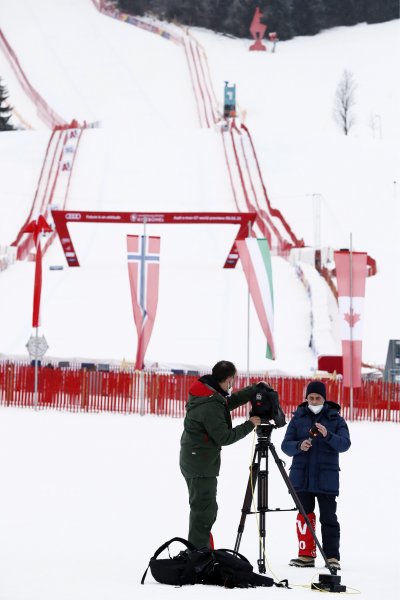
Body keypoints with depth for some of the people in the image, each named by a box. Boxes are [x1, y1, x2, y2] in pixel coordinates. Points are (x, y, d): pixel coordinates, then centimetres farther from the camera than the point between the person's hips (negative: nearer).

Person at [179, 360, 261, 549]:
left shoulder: (208, 392, 3)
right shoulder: (210, 406, -25)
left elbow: (230, 401, 20)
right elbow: (224, 437, -21)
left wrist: (256, 389, 11)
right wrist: (250, 425, -11)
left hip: (195, 461, 10)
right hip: (201, 465, -10)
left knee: (206, 509, 18)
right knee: (204, 511, -6)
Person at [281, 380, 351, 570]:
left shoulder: (336, 419, 4)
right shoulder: (298, 418, 9)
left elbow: (345, 444, -9)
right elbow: (286, 445, 4)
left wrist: (328, 435, -26)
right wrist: (299, 446, -17)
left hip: (326, 478, -2)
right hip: (302, 476, 2)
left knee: (328, 517, -4)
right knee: (304, 515, 5)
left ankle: (332, 556, -2)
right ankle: (306, 555, 12)